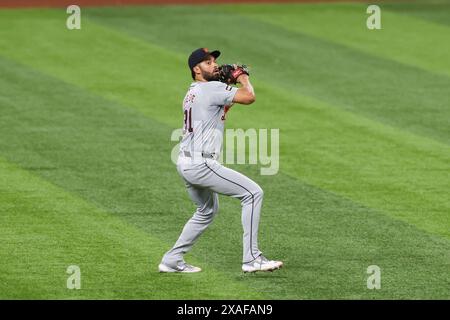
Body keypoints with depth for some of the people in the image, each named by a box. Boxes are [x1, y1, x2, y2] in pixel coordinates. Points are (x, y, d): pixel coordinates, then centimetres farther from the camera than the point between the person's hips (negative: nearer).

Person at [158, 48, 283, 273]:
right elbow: (249, 97, -19)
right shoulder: (211, 88, -10)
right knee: (253, 193, -9)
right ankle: (251, 258, -13)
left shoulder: (191, 93, 19)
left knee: (208, 210, 29)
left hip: (185, 165, 10)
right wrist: (242, 77, 0)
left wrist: (229, 93, 20)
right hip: (200, 164, -10)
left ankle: (172, 260, 27)